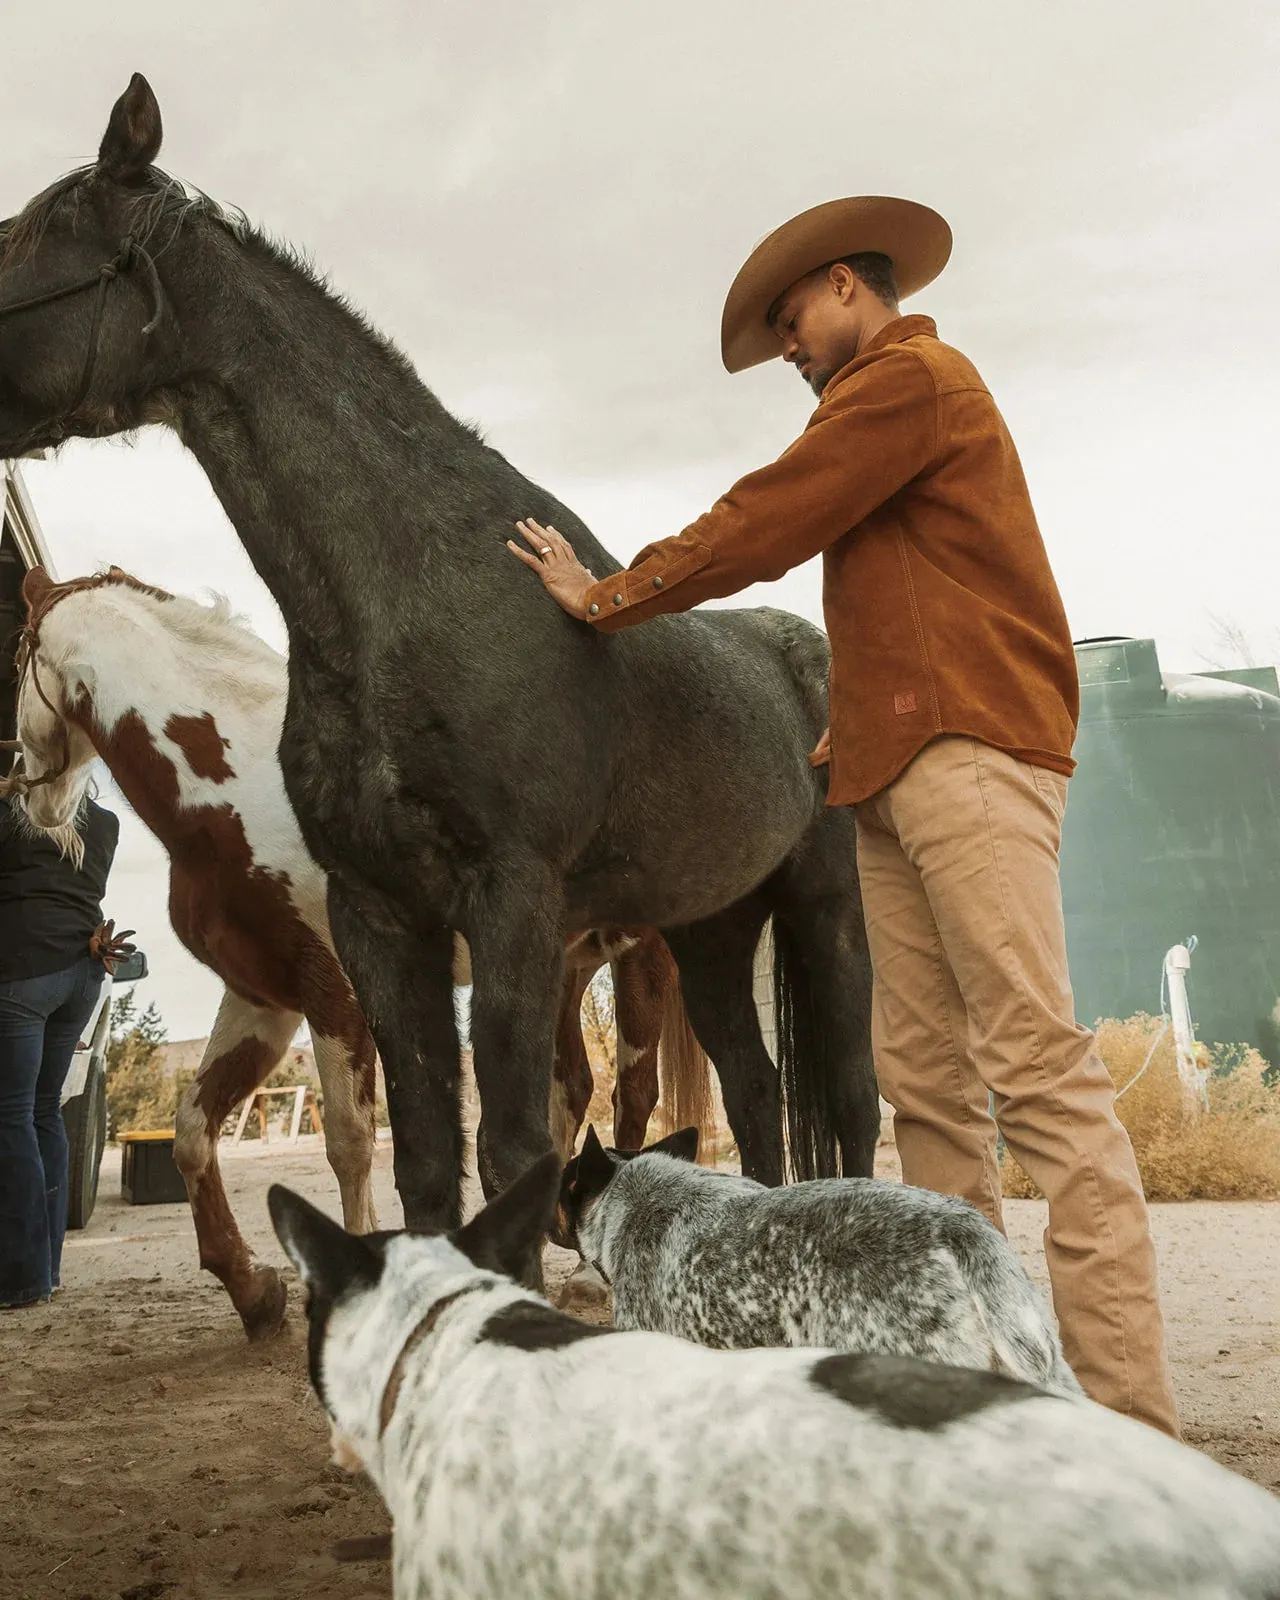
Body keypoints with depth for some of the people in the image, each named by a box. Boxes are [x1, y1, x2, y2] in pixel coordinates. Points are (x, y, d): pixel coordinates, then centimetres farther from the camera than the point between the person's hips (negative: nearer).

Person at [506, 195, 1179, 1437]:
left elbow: (757, 530, -6)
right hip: (901, 773, 10)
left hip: (969, 750, -10)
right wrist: (856, 725, 15)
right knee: (923, 1077, 5)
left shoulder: (909, 377, -1)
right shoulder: (882, 410, 30)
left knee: (1036, 1066, -15)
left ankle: (1128, 1411, -15)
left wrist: (604, 596, 5)